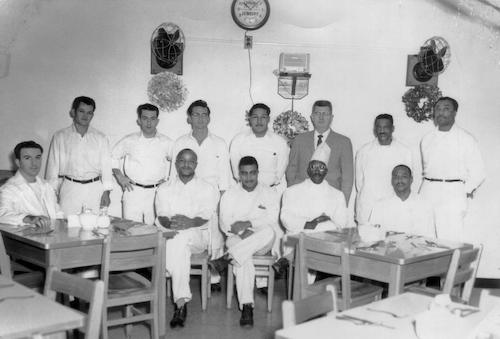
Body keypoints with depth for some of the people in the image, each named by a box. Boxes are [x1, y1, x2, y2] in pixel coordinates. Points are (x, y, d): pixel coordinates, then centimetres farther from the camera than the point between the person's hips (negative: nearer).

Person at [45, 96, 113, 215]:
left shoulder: (100, 138, 9)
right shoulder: (60, 137, 6)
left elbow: (106, 165, 9)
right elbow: (53, 165, 8)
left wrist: (106, 192, 2)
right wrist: (52, 193, 3)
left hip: (94, 189, 1)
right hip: (69, 189, -1)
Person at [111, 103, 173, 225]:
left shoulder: (167, 143, 6)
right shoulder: (129, 141, 5)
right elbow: (113, 157, 16)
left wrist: (168, 179, 8)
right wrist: (119, 176, 6)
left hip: (157, 193, 0)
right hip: (133, 192, 0)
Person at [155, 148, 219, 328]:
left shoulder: (208, 189, 11)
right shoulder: (164, 189, 17)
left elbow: (205, 217, -5)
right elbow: (161, 217, 2)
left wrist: (190, 223, -26)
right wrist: (170, 223, -22)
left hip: (198, 236, -1)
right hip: (168, 235, 1)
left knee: (182, 237, -36)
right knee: (180, 247, -36)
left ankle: (179, 302, -35)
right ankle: (181, 301, -35)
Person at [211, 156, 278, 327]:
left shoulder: (270, 194, 7)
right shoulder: (230, 195, 10)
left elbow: (272, 222, -6)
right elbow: (225, 223, -1)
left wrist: (248, 223, -20)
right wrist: (242, 232, -19)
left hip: (262, 243, 0)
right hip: (237, 238, 0)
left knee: (268, 232, -36)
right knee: (244, 259, -35)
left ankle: (226, 258, -40)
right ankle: (246, 307, -38)